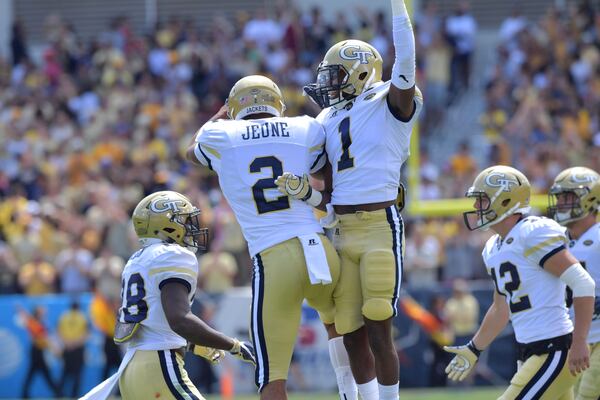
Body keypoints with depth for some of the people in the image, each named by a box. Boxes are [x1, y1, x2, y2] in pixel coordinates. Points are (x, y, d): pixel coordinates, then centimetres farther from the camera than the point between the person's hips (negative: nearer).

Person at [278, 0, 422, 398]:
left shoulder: (390, 104, 1)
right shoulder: (331, 121, 18)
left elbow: (405, 58, -18)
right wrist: (304, 192, -2)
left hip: (380, 227, -6)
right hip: (343, 232, 6)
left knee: (378, 332, -8)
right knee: (353, 335, 6)